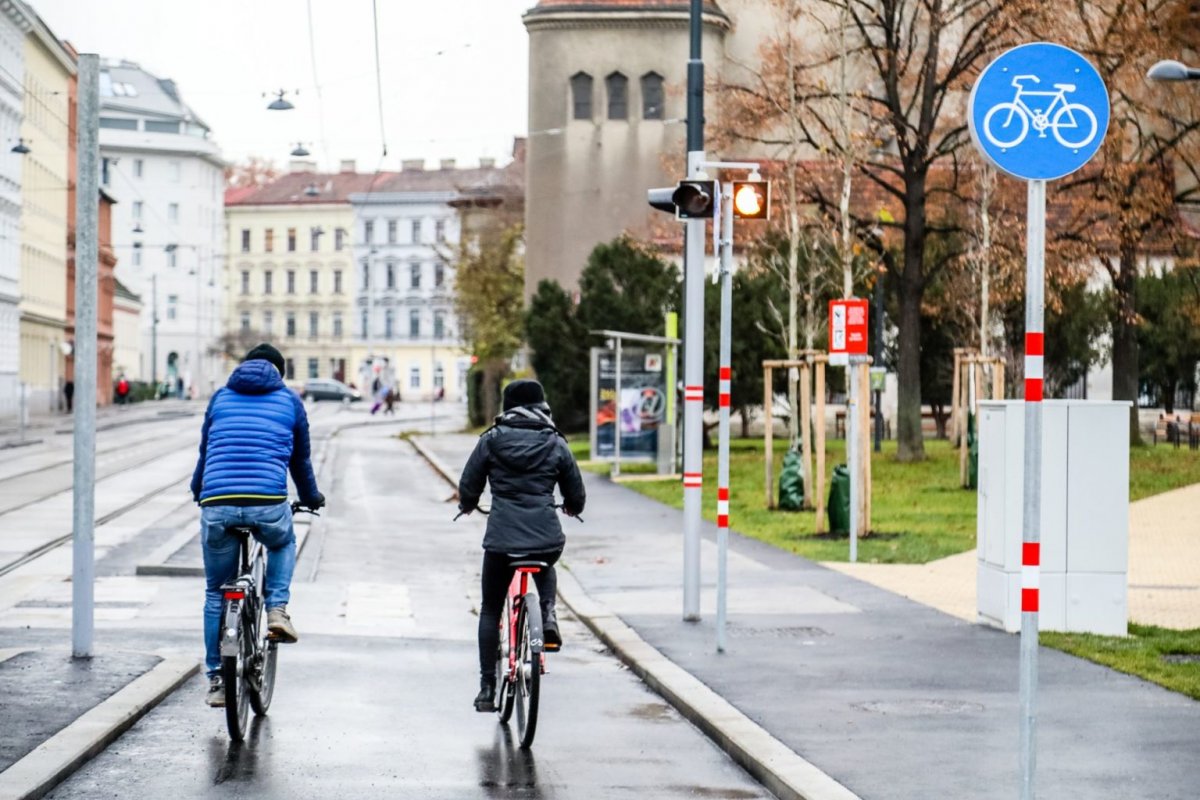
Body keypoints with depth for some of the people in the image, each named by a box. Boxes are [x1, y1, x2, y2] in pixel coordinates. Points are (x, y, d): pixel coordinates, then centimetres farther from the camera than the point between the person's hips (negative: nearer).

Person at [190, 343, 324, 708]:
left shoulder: (221, 397, 20)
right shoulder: (289, 400, 16)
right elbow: (300, 459, 24)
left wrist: (198, 492, 48)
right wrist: (311, 497, 42)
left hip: (217, 505, 1)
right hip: (268, 504, -1)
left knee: (216, 593, 15)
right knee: (283, 544, 34)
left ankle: (217, 679, 15)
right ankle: (277, 609, 12)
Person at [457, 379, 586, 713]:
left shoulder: (492, 440, 3)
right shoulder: (556, 444, 6)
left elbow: (467, 488, 9)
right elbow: (576, 495, 14)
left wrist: (467, 506, 32)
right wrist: (571, 508, 38)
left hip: (501, 540, -1)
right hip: (547, 540, 1)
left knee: (490, 610, 15)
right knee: (545, 569, 38)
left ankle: (487, 688, 12)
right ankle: (548, 616, 10)